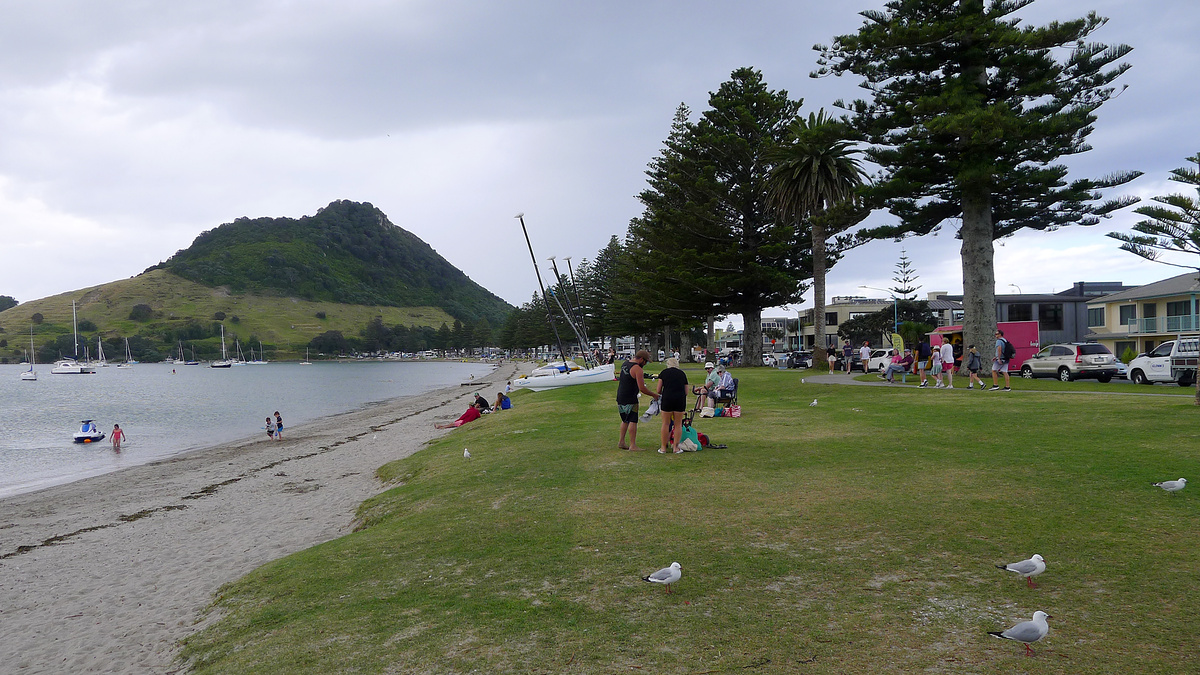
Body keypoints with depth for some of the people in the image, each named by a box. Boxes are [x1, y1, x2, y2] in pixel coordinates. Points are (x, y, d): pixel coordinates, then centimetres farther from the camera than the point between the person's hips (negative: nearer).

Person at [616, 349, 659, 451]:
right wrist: (654, 395, -7)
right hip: (630, 400, -9)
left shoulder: (625, 364, 10)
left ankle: (621, 442, 23)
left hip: (620, 398, 9)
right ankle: (632, 446, -5)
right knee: (633, 421, -4)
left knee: (625, 420, 19)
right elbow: (642, 388, -19)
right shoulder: (637, 368, -17)